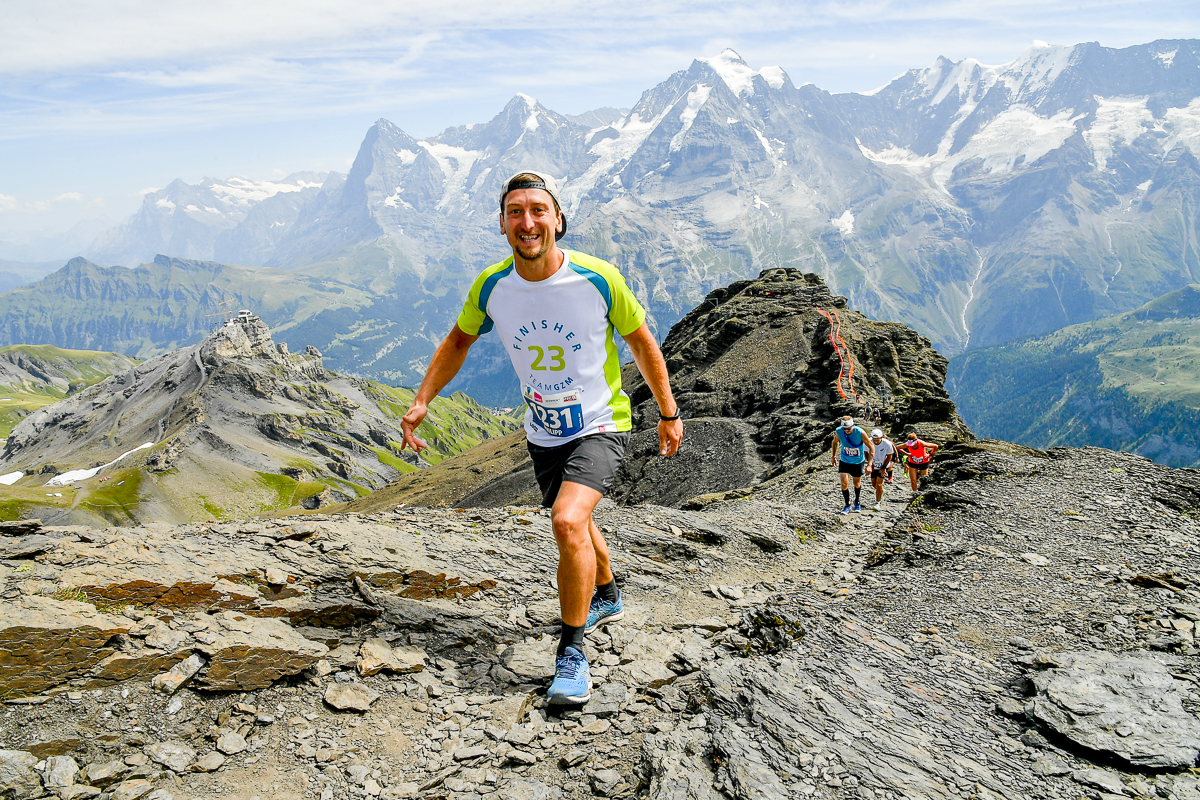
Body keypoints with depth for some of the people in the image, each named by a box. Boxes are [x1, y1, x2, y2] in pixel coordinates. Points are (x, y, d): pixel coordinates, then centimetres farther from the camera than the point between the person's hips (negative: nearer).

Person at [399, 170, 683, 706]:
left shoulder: (598, 278, -20)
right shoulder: (491, 286, -12)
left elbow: (641, 342, -5)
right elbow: (458, 342, 7)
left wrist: (669, 413, 0)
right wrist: (422, 401, -1)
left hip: (600, 425, -5)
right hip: (543, 431, 5)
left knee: (568, 521, -26)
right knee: (573, 522, 23)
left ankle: (572, 653, -9)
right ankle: (606, 597, 54)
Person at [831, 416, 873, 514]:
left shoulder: (860, 433, -28)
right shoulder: (838, 431, -20)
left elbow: (871, 447, -16)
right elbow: (835, 442, 5)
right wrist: (834, 456, 8)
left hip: (858, 461, -1)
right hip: (844, 461, 1)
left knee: (857, 483, 15)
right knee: (844, 483, -10)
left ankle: (857, 502, 41)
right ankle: (847, 505, 11)